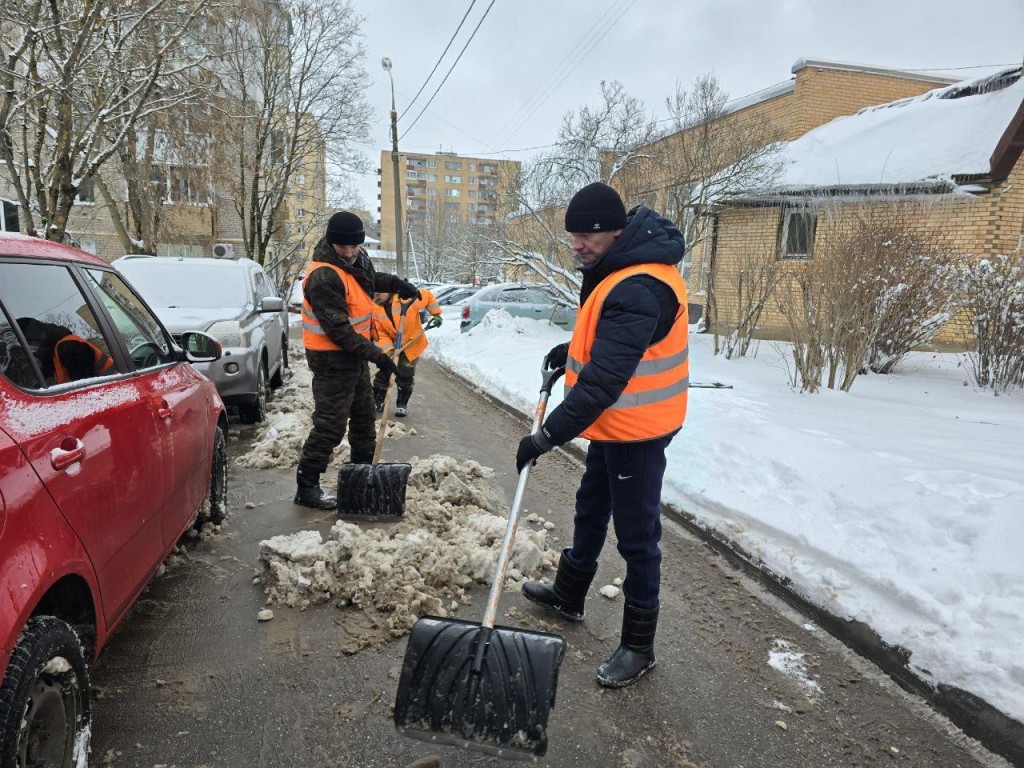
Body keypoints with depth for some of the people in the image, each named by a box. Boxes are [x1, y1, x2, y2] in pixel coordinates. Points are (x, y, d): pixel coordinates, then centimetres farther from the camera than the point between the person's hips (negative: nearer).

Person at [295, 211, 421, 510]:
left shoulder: (358, 260, 3)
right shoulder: (324, 277, -25)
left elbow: (370, 278, 28)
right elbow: (338, 329, -27)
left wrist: (397, 283, 10)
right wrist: (375, 354, -27)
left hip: (355, 354, 10)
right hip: (332, 359, -10)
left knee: (364, 415, 20)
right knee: (330, 425, -6)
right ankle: (306, 487, 4)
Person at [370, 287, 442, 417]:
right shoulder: (375, 309, -12)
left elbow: (427, 295, -5)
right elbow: (380, 333, -12)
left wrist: (436, 313, -7)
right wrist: (388, 349, -24)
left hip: (412, 344, -3)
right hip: (391, 346, 3)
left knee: (405, 376, 1)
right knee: (383, 373, 6)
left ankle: (402, 404, 19)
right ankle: (377, 402, 24)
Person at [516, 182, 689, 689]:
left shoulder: (638, 290, -30)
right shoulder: (621, 266, 5)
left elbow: (605, 378, -34)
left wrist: (549, 435, -32)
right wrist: (572, 349, 8)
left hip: (636, 430, -11)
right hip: (615, 422, 11)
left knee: (636, 533, 3)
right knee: (590, 509, 24)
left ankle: (638, 645, 20)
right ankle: (568, 594, 45)